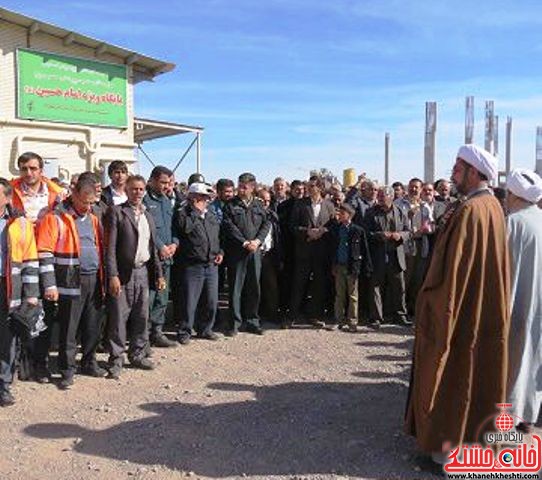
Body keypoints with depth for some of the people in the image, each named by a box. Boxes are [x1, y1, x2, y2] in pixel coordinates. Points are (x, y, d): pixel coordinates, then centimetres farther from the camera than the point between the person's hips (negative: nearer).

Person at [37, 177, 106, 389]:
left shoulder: (92, 219, 15)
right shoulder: (55, 218, -6)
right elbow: (45, 253, -10)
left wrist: (103, 279, 17)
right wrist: (49, 285, -15)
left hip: (94, 281, 6)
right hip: (71, 282, -6)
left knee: (93, 327, 13)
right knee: (68, 330, 1)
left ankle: (89, 363, 29)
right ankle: (67, 371, 13)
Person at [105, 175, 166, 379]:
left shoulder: (148, 215, 15)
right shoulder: (116, 212, -3)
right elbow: (110, 247, -9)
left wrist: (158, 274, 13)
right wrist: (113, 276, -16)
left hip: (143, 273, 6)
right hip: (123, 274, -5)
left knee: (141, 318, 12)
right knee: (118, 318, 0)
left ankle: (138, 354, 26)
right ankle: (116, 360, 11)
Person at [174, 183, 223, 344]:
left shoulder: (211, 214, 17)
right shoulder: (182, 213, -4)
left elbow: (219, 235, 24)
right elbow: (185, 227, -25)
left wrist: (220, 252, 10)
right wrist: (196, 211, -14)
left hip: (212, 265, 6)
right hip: (192, 266, -6)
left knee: (211, 301, 11)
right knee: (190, 302, -1)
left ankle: (205, 329, 27)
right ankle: (184, 331, 14)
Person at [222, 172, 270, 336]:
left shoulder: (259, 205, 11)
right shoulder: (230, 205, 1)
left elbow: (265, 224, 7)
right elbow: (229, 227, -8)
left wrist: (257, 240, -9)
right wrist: (245, 242, -15)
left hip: (255, 251, 3)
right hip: (236, 251, -3)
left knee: (254, 287, 8)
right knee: (235, 287, 1)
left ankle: (251, 321, 19)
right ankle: (235, 323, 10)